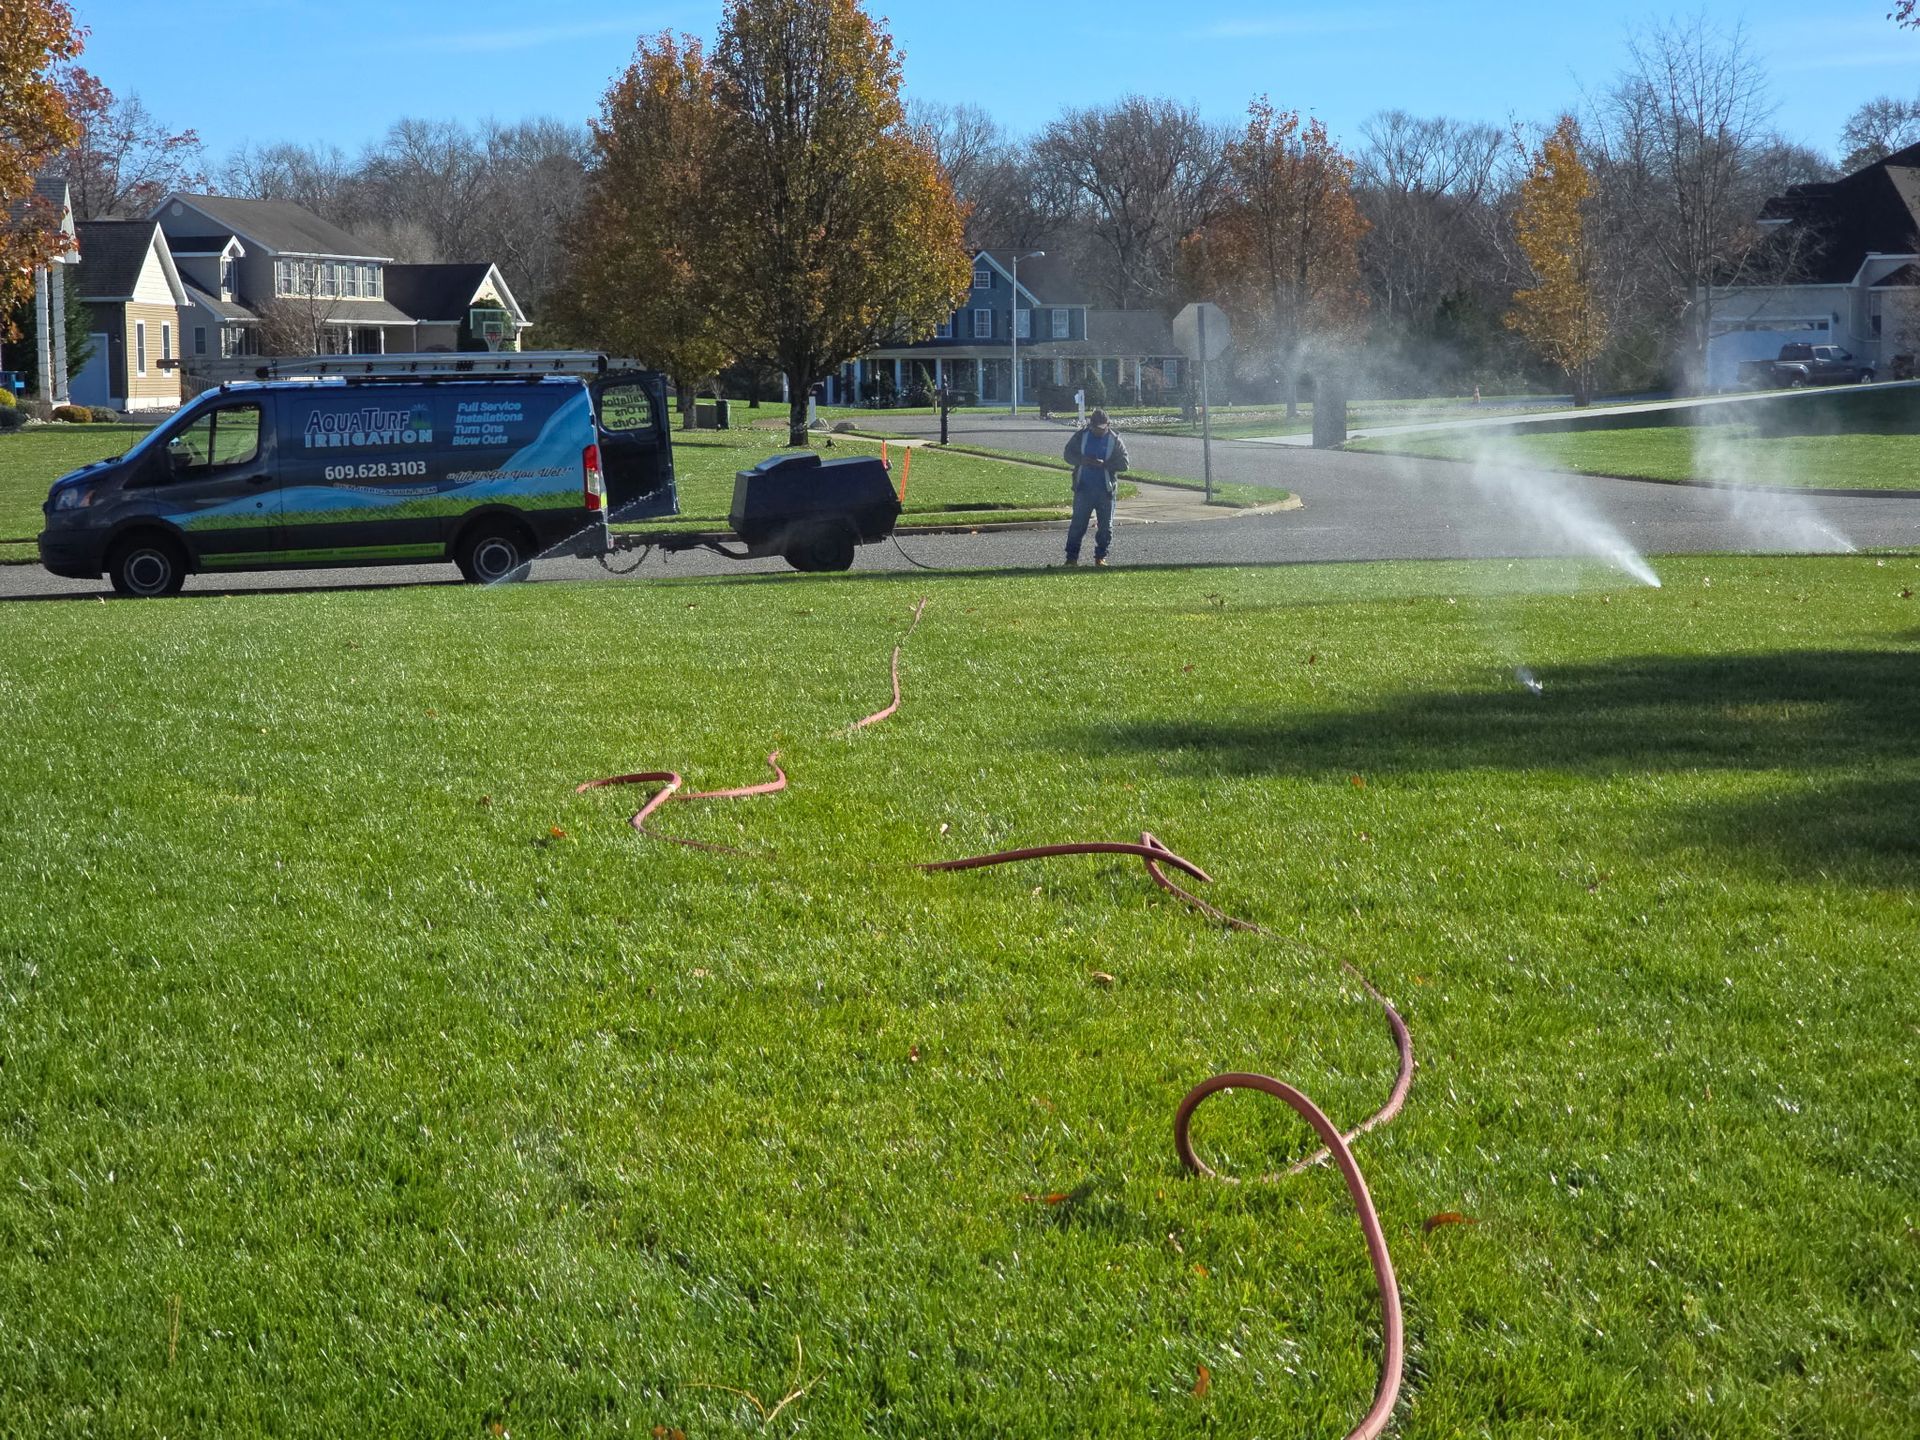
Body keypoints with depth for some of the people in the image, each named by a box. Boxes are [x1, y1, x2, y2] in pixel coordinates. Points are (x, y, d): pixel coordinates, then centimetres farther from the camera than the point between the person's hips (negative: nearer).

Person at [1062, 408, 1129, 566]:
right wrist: (1082, 460, -13)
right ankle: (1072, 557, 1)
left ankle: (1100, 557, 17)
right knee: (1078, 524, -3)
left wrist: (1104, 464, -20)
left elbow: (1123, 464, -5)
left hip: (1105, 490, 0)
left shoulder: (1115, 440, 0)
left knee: (1106, 526, 5)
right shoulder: (1081, 436, 4)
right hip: (1083, 488, 0)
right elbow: (1068, 455, 8)